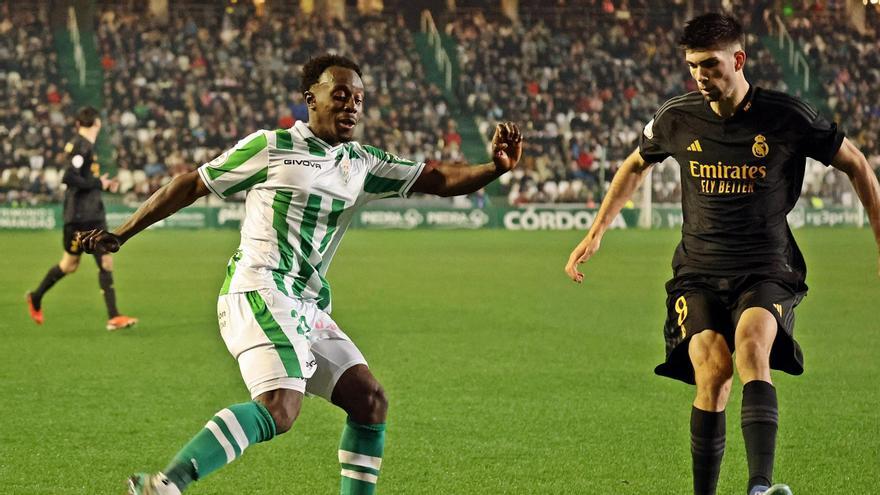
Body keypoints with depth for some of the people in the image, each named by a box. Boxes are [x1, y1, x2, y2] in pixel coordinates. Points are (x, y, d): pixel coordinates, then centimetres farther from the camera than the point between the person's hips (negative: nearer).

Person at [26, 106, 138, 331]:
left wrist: (102, 183, 10)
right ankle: (36, 298, 26)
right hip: (79, 214, -9)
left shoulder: (87, 145, 12)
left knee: (106, 262, 1)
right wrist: (97, 183, -18)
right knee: (70, 264, 4)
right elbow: (69, 178, -25)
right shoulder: (81, 145, -16)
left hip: (94, 214, 9)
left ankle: (113, 316, 1)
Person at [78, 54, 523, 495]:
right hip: (258, 290, -8)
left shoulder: (362, 164, 16)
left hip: (307, 306, 8)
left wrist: (495, 168, -8)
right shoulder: (271, 147, 0)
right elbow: (191, 185, 6)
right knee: (280, 406, -27)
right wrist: (120, 236, 7)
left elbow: (439, 179, 12)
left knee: (370, 401, 0)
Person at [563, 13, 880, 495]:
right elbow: (634, 166, 22)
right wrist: (596, 232, 19)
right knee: (712, 369, -22)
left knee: (752, 343, -32)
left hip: (766, 271, -2)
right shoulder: (677, 118, 1)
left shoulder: (787, 117, -5)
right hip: (698, 270, 2)